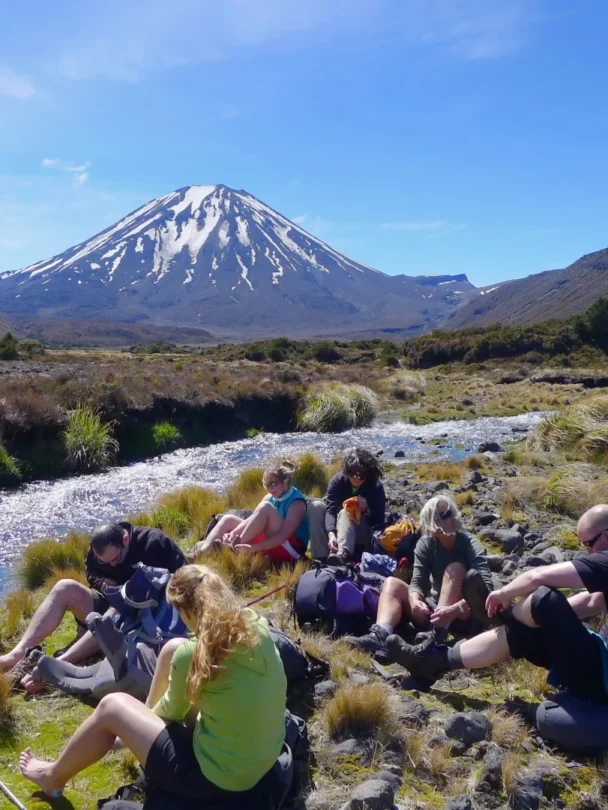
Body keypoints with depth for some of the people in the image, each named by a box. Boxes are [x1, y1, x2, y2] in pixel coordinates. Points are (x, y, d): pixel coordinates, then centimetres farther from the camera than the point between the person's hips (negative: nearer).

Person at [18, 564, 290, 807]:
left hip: (217, 778, -6)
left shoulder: (191, 655, -24)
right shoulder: (258, 624, -9)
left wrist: (151, 711, 20)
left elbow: (171, 711, -3)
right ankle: (146, 720, 38)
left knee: (112, 707, 9)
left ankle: (54, 776, 35)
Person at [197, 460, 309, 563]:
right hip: (270, 544, 8)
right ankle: (201, 553, -21)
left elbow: (283, 536, -26)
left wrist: (254, 547, -35)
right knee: (228, 519, 0)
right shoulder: (271, 498, 9)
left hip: (290, 549, -8)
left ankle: (234, 548, -27)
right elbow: (251, 520, -1)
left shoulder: (296, 502, -15)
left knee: (265, 507, -27)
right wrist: (233, 533, -21)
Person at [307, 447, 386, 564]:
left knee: (345, 513, -34)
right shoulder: (338, 480, -14)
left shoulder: (375, 487, -15)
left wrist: (366, 510, -34)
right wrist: (331, 534, -43)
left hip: (363, 534, -3)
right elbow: (330, 510, -25)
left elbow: (379, 520, -13)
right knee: (315, 505, -22)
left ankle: (342, 554, -64)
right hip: (338, 528, 3)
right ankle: (322, 556, -36)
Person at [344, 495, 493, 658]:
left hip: (463, 616, -4)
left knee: (455, 568, -27)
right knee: (392, 583, -14)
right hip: (435, 611, 4)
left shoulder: (471, 545, -14)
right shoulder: (425, 544, -2)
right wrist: (415, 601, -36)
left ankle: (436, 637, -42)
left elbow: (486, 589, -28)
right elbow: (417, 582, -12)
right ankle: (380, 635, -41)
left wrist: (455, 610, -44)